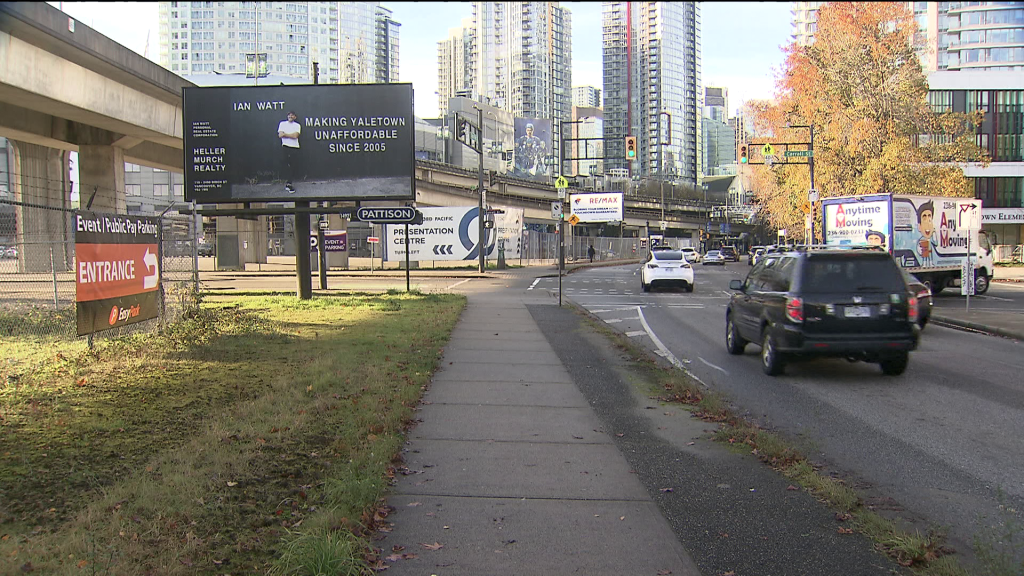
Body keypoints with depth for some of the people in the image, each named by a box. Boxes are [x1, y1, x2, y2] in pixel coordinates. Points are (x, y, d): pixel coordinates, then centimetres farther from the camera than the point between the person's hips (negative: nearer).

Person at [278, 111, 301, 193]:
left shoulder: (297, 125, 11)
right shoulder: (282, 124, 10)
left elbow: (295, 136, -6)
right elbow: (280, 135, -2)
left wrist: (285, 134, -5)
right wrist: (291, 135, -3)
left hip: (295, 147, 2)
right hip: (286, 146, -2)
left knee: (294, 165, -1)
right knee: (288, 164, -7)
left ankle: (288, 183, 10)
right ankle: (289, 184, -5)